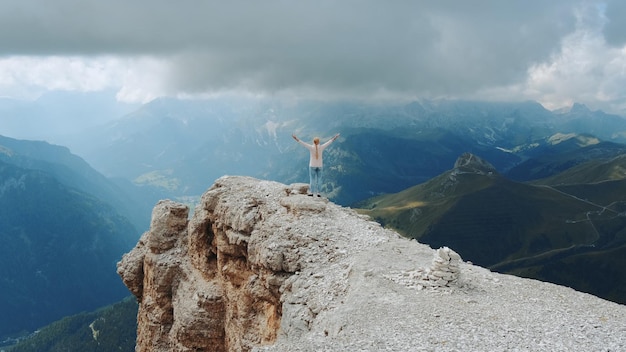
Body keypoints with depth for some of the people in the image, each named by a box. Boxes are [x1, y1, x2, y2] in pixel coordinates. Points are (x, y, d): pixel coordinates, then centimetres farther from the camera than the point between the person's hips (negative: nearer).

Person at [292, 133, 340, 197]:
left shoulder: (311, 147, -13)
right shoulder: (321, 147, -10)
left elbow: (303, 143, -11)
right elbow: (329, 142, -1)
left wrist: (296, 138, -6)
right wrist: (334, 138, 10)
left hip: (312, 165, -1)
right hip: (320, 165, 1)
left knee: (312, 179, 6)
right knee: (319, 179, 8)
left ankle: (312, 192, 9)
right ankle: (318, 192, 7)